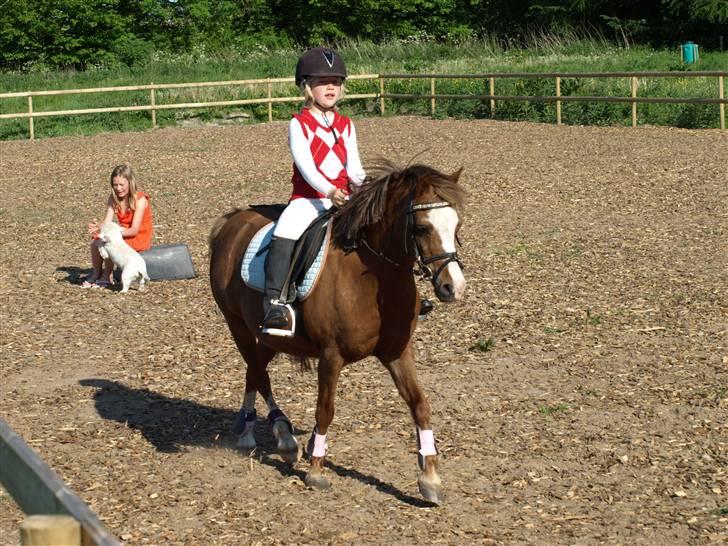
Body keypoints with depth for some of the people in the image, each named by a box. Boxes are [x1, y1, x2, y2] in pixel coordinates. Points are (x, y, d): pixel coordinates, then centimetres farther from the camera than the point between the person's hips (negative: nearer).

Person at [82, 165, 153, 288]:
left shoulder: (140, 200, -18)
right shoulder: (113, 199, 1)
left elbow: (134, 230, -24)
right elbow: (106, 222, -10)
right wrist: (98, 226, -34)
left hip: (140, 238, -6)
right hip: (123, 234, 6)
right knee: (95, 241, -18)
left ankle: (107, 277, -15)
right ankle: (96, 273, -2)